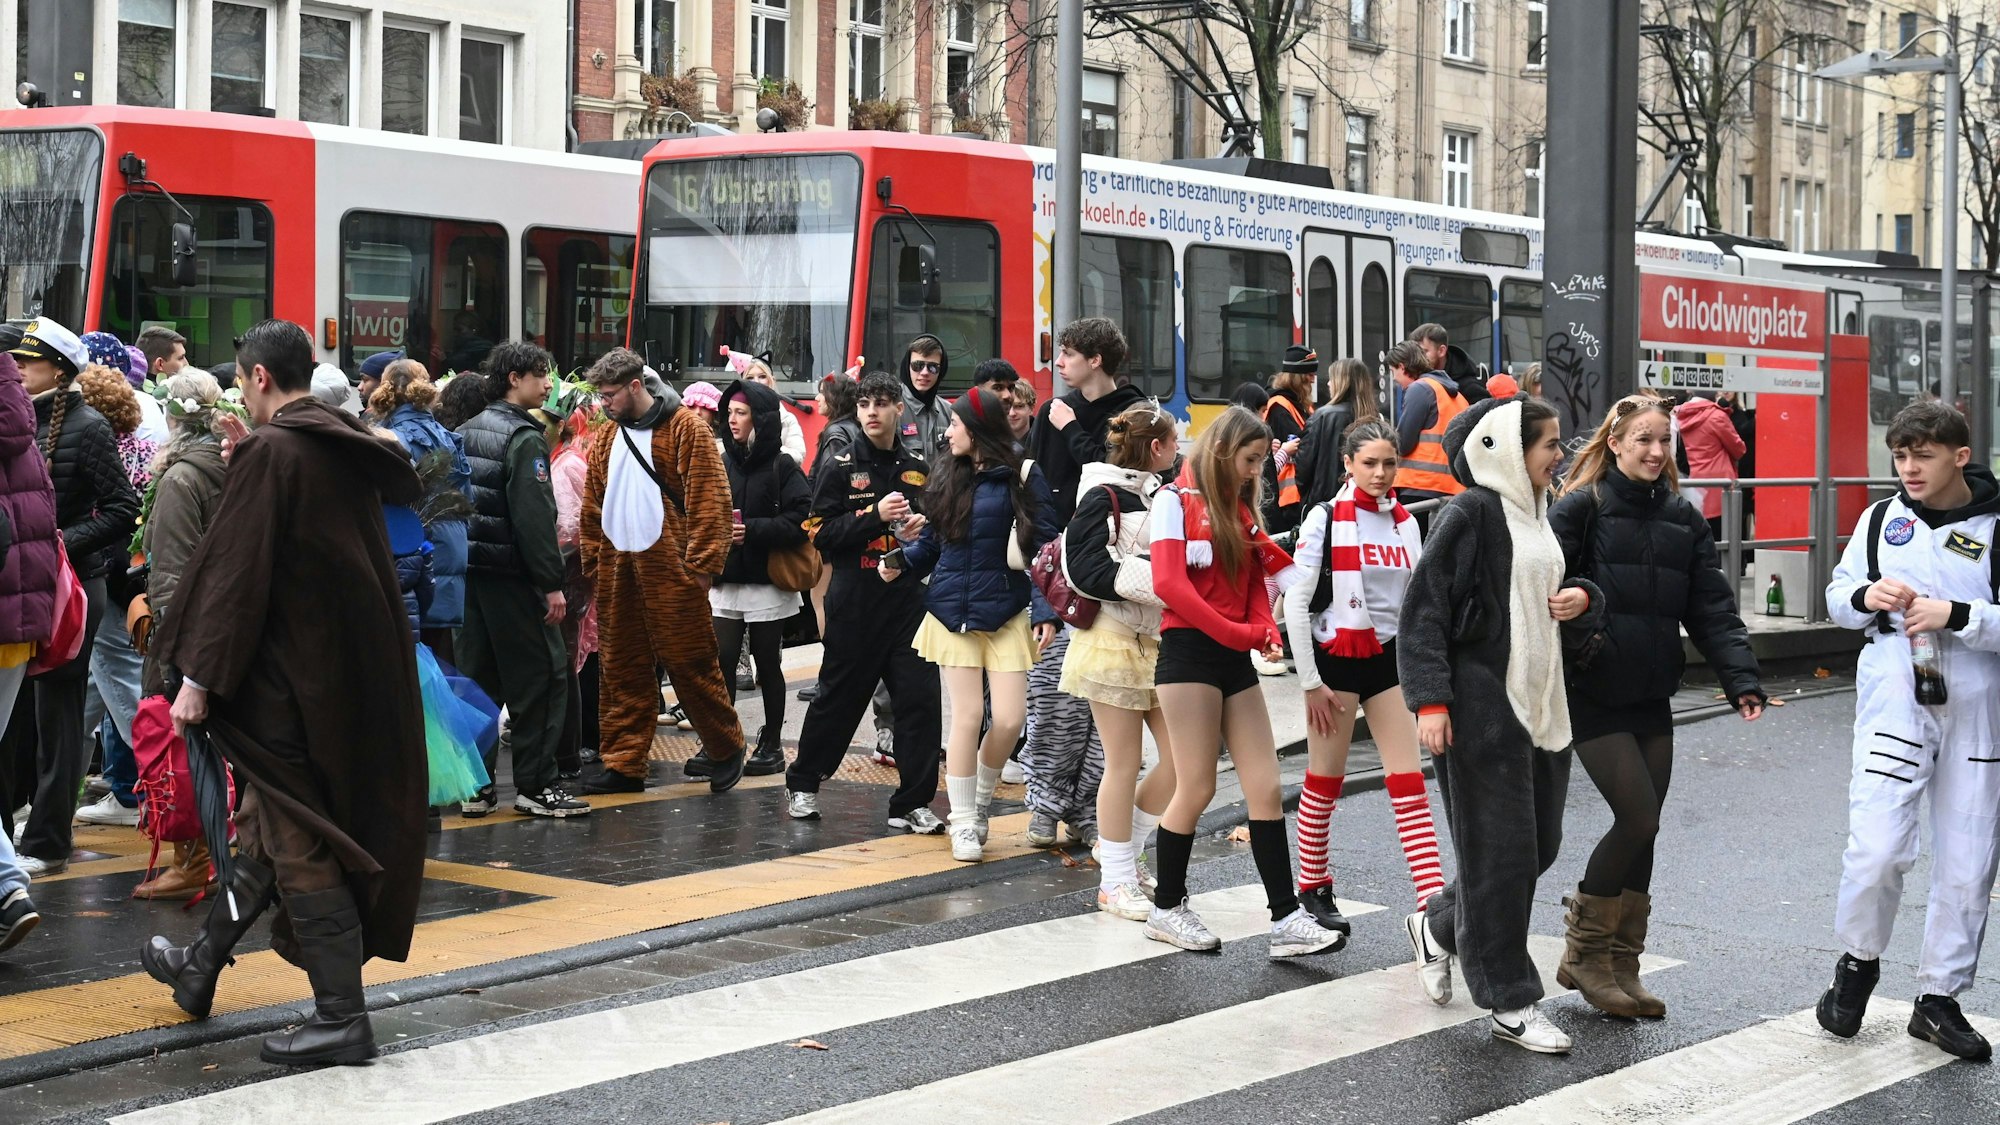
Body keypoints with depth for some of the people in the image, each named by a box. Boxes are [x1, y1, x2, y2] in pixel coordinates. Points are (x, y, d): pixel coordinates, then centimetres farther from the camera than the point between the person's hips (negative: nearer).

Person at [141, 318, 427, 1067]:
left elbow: (236, 572, -18)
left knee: (297, 843, -2)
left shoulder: (269, 452, -15)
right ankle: (201, 967, 35)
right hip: (356, 671, 8)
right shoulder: (352, 451, 8)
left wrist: (199, 676, -15)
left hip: (289, 681, -8)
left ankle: (341, 1016, -1)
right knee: (268, 825, 19)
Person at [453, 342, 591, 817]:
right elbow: (534, 516, -18)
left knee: (476, 677, 10)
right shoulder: (523, 438, -12)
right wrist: (552, 582, -17)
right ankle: (536, 785, 2)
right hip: (510, 574, -8)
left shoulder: (465, 432, 13)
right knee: (538, 676, 0)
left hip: (468, 569, 8)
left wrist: (459, 561, 17)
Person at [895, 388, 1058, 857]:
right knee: (967, 715, -2)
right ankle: (963, 822, 11)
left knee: (1009, 718, -5)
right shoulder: (947, 476, 7)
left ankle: (979, 801, 21)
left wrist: (1045, 611, -14)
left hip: (1006, 615, -2)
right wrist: (901, 563, -6)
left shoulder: (1021, 478, -4)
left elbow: (1045, 548, -6)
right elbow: (931, 541, 13)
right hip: (952, 614, 2)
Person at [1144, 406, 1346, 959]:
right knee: (1197, 787, -3)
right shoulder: (1177, 500, -5)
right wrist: (1241, 633, -15)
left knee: (1265, 787, -1)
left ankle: (1286, 919, -2)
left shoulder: (1241, 510, 17)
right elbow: (1169, 583, -15)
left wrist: (1265, 631, -5)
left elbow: (1255, 584, 16)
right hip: (1189, 650, -7)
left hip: (1235, 659, 7)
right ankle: (1166, 908, 13)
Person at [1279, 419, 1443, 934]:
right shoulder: (1325, 519, -8)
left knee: (1409, 783, -2)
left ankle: (1433, 899, -7)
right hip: (1337, 658, -4)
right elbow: (1297, 602, -9)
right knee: (1325, 779, 6)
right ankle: (1313, 888, 21)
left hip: (1389, 658, 4)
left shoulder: (1405, 523, 8)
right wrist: (1310, 682, -10)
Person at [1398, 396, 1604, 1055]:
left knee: (1541, 845, 12)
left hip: (1542, 704, 9)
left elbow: (1558, 595, 26)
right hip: (1484, 708, -9)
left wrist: (1584, 601, 2)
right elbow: (1424, 610, -15)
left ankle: (1437, 927, 34)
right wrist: (1430, 701, -22)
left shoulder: (1540, 514, 15)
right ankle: (1510, 1004, 6)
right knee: (1501, 851, -3)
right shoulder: (1471, 514, -11)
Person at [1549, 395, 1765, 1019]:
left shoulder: (1682, 517, 9)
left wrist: (1741, 677, -5)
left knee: (1641, 831, 7)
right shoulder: (1581, 509, -7)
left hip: (1652, 698, 6)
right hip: (1594, 697, -6)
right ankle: (1585, 950, 8)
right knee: (1638, 818, -10)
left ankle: (1620, 965, 18)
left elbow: (1713, 607, 6)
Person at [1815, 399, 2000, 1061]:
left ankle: (1940, 997, 21)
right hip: (1894, 703, 0)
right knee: (1877, 847, -12)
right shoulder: (1881, 520, 6)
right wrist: (1866, 597, -8)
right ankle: (1858, 962, 15)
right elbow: (1837, 597, 13)